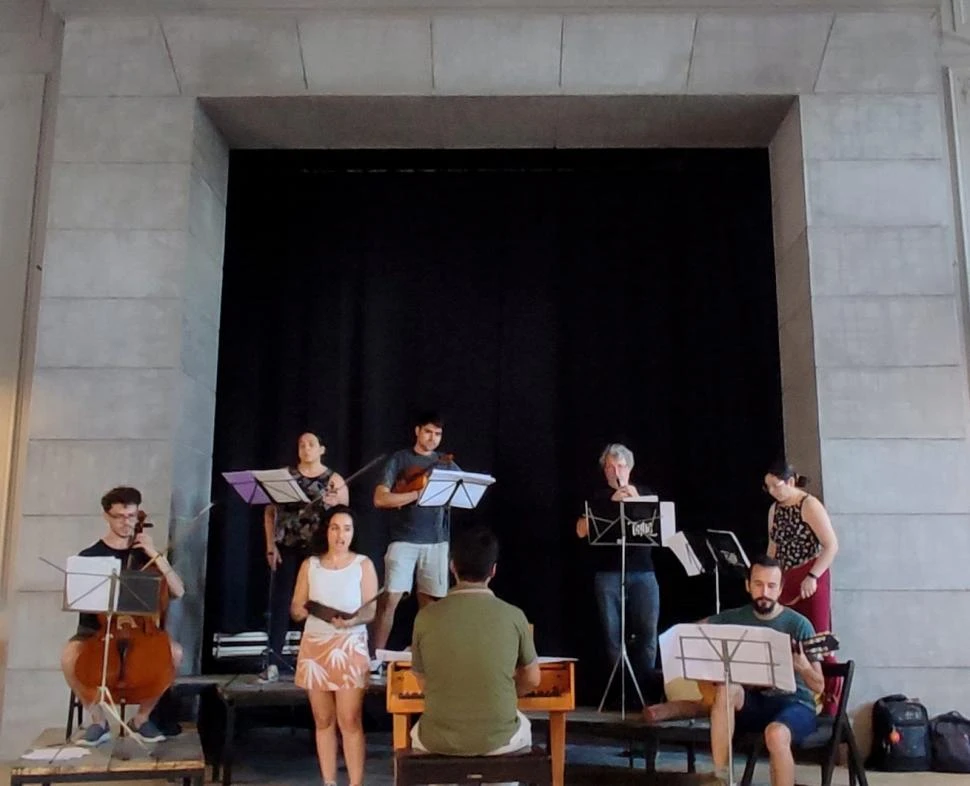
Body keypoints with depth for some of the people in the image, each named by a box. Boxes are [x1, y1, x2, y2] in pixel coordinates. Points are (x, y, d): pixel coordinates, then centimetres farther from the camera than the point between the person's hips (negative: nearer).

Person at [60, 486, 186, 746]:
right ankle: (98, 721, -12)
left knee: (174, 652, -26)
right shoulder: (89, 556, 3)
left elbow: (178, 591, -4)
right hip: (96, 629, -1)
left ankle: (141, 717, -5)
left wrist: (156, 555, -11)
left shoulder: (145, 555, 5)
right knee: (69, 655, -33)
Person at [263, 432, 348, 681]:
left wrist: (336, 505, -20)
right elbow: (269, 511, 7)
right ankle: (272, 663, -2)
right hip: (286, 548, 1)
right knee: (280, 602, -4)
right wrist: (271, 545, -2)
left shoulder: (334, 480, 6)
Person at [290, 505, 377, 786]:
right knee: (323, 721, 8)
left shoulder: (363, 564, 1)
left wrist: (351, 620, -25)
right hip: (315, 646, 3)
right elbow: (295, 610, 7)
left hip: (350, 647, -3)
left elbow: (371, 610, -5)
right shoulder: (310, 564, 7)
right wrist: (305, 609, -17)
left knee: (350, 721, -8)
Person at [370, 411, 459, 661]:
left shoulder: (447, 464, 13)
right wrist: (418, 493, -15)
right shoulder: (399, 459, 3)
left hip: (437, 541, 3)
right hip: (404, 540, -3)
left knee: (430, 602, 6)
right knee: (390, 597, -8)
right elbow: (380, 499, -7)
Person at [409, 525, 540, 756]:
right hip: (499, 739, 0)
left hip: (440, 740, 0)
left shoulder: (426, 617, -8)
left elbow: (423, 683, 5)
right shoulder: (513, 616, -8)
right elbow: (532, 680, 6)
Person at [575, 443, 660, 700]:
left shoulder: (645, 493, 14)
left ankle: (646, 686, 5)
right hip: (608, 573, -1)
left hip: (643, 572, 1)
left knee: (648, 630, -6)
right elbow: (581, 531, -4)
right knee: (613, 633, -2)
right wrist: (610, 502, -12)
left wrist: (636, 501, -13)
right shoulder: (596, 498, 9)